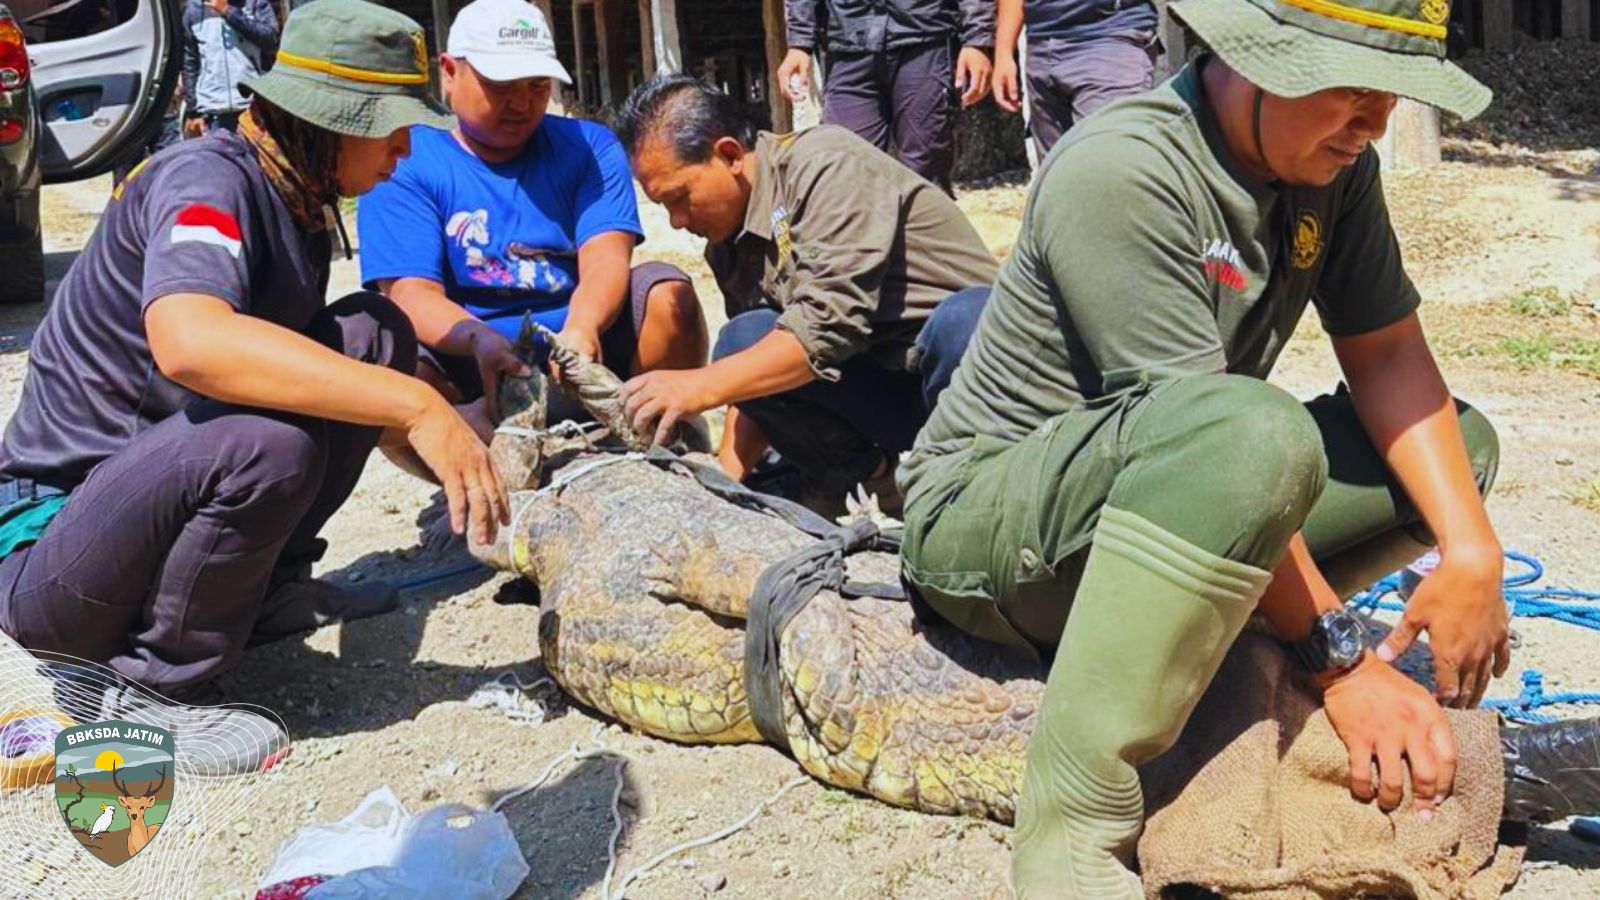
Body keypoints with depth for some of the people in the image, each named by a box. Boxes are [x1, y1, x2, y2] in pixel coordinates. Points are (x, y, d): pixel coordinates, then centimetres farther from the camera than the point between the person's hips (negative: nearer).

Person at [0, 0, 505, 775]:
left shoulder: (300, 207, 6)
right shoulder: (206, 179, -21)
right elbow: (188, 342, -42)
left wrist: (457, 448, 5)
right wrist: (412, 404, -40)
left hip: (154, 488, 8)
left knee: (374, 334, -2)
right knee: (264, 443, -37)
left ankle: (269, 587, 6)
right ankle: (145, 691, -13)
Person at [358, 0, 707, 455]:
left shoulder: (589, 146, 7)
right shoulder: (404, 163, 0)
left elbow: (605, 259, -10)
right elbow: (411, 293, -13)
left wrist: (582, 328, -34)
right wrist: (481, 340, -36)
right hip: (469, 369, -2)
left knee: (666, 291, -23)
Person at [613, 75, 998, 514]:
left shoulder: (828, 166, -15)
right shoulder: (727, 243, 9)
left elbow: (832, 322, -26)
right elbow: (760, 381, 12)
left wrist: (701, 386, -26)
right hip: (879, 389, 6)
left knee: (962, 320, -39)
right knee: (743, 341, -18)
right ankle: (867, 475, 0)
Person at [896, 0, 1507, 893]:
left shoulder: (1333, 165, 0)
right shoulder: (1121, 173, -24)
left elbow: (1389, 356, -2)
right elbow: (1210, 426, -28)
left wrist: (1472, 549, -16)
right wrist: (1344, 660, -27)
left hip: (1151, 498, 8)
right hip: (983, 512, -8)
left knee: (1458, 441, 2)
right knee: (1248, 432, -37)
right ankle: (1077, 825, -30)